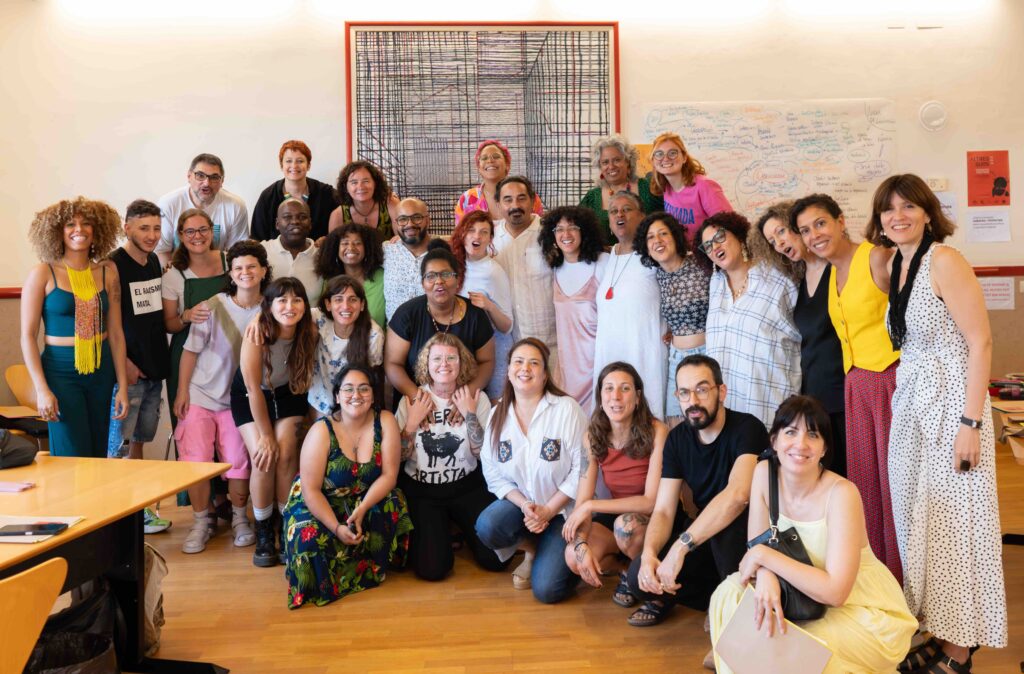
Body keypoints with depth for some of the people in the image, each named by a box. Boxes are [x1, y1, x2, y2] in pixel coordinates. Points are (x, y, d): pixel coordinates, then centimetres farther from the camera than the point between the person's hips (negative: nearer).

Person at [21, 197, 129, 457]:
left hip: (102, 373, 4)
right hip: (61, 371, -3)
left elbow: (116, 333, 7)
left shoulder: (107, 273, 5)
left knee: (99, 455, 10)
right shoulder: (43, 274, -5)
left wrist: (123, 386, 5)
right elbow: (28, 336, -5)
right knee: (73, 462, -4)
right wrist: (41, 389, -12)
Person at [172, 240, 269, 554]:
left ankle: (239, 518, 23)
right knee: (196, 460, -5)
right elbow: (191, 349, -5)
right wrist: (182, 391, -6)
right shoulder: (214, 306, -11)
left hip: (238, 399, 1)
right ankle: (202, 521, 16)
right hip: (201, 395, -1)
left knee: (239, 462, 0)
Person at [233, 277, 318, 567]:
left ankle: (288, 528, -1)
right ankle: (263, 532, 2)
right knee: (263, 458, -16)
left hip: (287, 394, 2)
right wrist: (266, 436, -16)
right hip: (249, 398, -2)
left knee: (286, 454, -16)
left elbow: (305, 376, -6)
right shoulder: (257, 334, -29)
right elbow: (254, 388, -22)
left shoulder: (310, 332, -22)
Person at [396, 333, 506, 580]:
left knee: (495, 558, -14)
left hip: (467, 487, 1)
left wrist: (470, 414, -16)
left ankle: (460, 526, 16)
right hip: (420, 490, 0)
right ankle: (441, 528, 15)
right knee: (432, 568, -18)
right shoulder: (411, 400, -3)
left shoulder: (477, 399, -3)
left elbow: (484, 454, -9)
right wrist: (412, 422, -14)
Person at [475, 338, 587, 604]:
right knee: (487, 527, -29)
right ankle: (531, 548, 5)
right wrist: (524, 505, -18)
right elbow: (493, 473, -3)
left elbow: (581, 469, -15)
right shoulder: (498, 414, -2)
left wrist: (548, 510, -16)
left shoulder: (567, 408, -14)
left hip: (561, 507, -3)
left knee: (546, 590, -16)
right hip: (518, 501, 4)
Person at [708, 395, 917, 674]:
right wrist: (765, 575, -29)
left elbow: (835, 591, -29)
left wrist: (765, 555, -26)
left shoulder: (841, 493, -25)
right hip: (808, 597, 5)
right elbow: (756, 548, -6)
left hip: (869, 613, -5)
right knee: (730, 594, -16)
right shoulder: (764, 473, -9)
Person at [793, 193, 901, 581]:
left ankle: (906, 578, 12)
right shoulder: (830, 274, 14)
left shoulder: (877, 259, -9)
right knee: (865, 482, 9)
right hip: (856, 385, 7)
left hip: (892, 379, -7)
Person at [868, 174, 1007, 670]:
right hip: (911, 405, 8)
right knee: (917, 516, 13)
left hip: (950, 405, -8)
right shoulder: (895, 263, 10)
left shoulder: (944, 260, -13)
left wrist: (971, 423, -19)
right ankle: (932, 629, 29)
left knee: (952, 519, 0)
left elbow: (980, 343, -16)